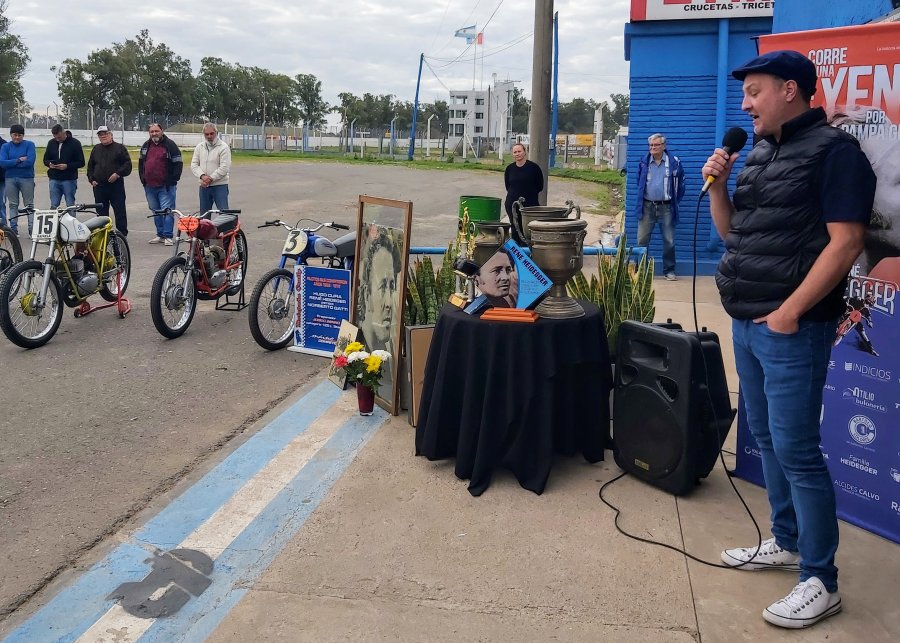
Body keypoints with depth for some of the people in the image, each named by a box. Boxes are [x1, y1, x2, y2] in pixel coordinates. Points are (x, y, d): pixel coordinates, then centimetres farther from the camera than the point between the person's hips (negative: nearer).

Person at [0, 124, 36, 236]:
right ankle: (13, 229, 12)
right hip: (10, 179, 3)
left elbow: (30, 161, -15)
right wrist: (18, 160, -14)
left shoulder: (29, 145, -2)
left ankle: (32, 228, 3)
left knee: (29, 205, 1)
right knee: (13, 205, 8)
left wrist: (11, 163, -9)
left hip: (27, 178, -3)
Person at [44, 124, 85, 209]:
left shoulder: (75, 143, -4)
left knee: (70, 205, 1)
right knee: (54, 205, 3)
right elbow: (45, 160, 17)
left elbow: (81, 163, -5)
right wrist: (49, 164, -7)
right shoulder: (51, 143, 9)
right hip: (54, 179, 4)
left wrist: (67, 166, -19)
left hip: (69, 179, -3)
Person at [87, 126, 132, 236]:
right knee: (101, 212, 7)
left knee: (120, 211, -2)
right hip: (99, 186, 4)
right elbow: (90, 166, 21)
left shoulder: (119, 147, 3)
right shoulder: (96, 149, 16)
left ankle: (122, 234, 4)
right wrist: (91, 179, 8)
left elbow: (127, 164, -4)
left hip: (116, 185, -4)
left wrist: (118, 174, -15)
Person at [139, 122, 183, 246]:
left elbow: (178, 163, -6)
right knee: (156, 211, 12)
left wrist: (172, 180, -11)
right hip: (149, 186, 6)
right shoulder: (145, 146, 14)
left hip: (165, 186, -6)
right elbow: (141, 163, 24)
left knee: (167, 210, -8)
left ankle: (168, 236, -4)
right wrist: (142, 178, 14)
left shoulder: (170, 145, -5)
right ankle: (160, 234, 20)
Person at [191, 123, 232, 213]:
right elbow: (194, 165, 6)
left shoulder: (223, 147, -6)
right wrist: (202, 176, -13)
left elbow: (224, 168, -14)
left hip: (220, 186, -5)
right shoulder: (199, 147, 11)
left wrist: (210, 178, -16)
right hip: (204, 186, 5)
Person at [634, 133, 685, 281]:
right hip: (647, 206, 2)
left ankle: (669, 270, 13)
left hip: (666, 207, -1)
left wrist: (675, 201, 5)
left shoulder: (674, 162, -3)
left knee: (669, 241, 3)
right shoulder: (644, 162, 3)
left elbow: (680, 183, 6)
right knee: (642, 240, 2)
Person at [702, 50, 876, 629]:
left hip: (791, 327, -8)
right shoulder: (759, 154, 15)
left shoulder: (833, 150, -9)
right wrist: (717, 186, 3)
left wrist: (790, 312, -20)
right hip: (747, 322, 8)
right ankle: (787, 542, 31)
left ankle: (821, 582, 4)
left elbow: (846, 241, -17)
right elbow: (731, 232, 20)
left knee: (796, 450, -6)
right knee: (767, 438, 16)